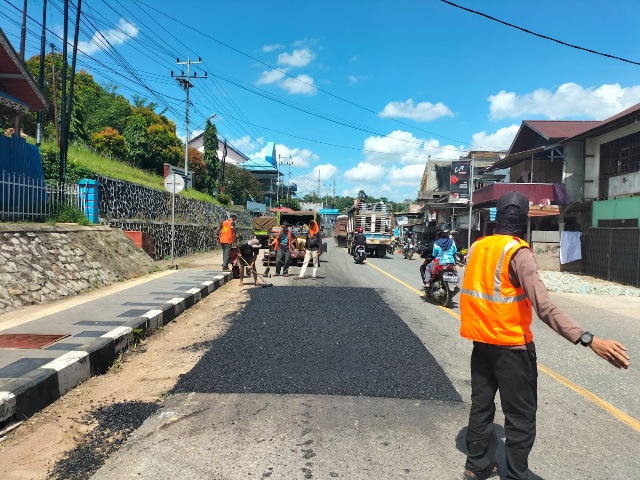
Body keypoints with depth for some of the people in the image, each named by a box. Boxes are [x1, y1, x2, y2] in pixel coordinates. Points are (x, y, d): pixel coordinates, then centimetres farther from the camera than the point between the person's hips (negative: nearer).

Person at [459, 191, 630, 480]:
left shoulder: (477, 247, 1)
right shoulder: (518, 253, -18)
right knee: (521, 418, 8)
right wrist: (588, 339, -35)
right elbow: (544, 308, -29)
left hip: (482, 341, 7)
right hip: (511, 346, -6)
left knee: (481, 406, 18)